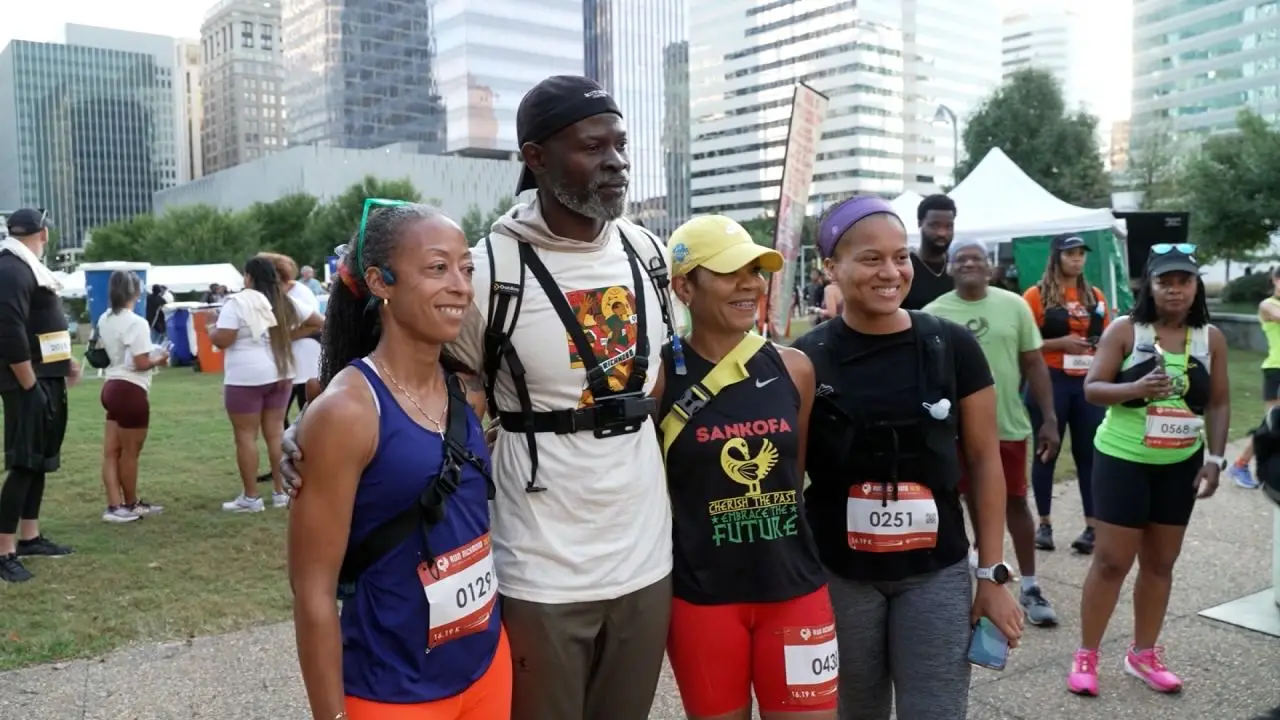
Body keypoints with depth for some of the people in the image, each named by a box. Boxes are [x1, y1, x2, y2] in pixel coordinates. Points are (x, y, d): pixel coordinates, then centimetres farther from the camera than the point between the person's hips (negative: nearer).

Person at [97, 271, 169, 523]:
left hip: (111, 387, 8)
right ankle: (131, 504, 18)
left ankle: (116, 505, 11)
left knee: (112, 451, 8)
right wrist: (160, 358, -1)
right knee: (130, 453, 5)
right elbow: (141, 363, -18)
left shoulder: (104, 320, 9)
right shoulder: (136, 323, -16)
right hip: (130, 391, -8)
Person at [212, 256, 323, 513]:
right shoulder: (285, 302, 8)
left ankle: (251, 498, 6)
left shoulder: (238, 302, -11)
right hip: (280, 374, 6)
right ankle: (281, 492, 17)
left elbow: (222, 340, -15)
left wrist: (211, 330, 7)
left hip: (246, 377, -6)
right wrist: (289, 336, 10)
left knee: (246, 435, 2)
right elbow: (318, 322, 10)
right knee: (276, 432, 12)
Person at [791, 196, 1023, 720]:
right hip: (838, 575, 0)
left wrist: (992, 571, 1)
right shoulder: (807, 360, -6)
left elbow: (984, 460, 3)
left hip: (937, 572, 0)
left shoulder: (952, 346, -3)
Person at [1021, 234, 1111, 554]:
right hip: (1050, 381, -4)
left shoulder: (1095, 296, 10)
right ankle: (1044, 524, 17)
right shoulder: (1037, 295, -5)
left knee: (1089, 453, 6)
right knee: (1046, 453, 7)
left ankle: (1092, 526, 13)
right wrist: (1059, 343, -18)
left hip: (1088, 383, 4)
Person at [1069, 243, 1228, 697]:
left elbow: (1219, 403, 5)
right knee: (1111, 561, 0)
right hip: (1123, 460, -4)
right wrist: (1137, 388, -30)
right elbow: (1091, 389, -12)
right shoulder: (1124, 330, -9)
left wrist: (1215, 458, -3)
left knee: (1160, 562, 13)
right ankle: (1086, 656, 12)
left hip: (1180, 465, 4)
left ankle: (1143, 654, 28)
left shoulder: (1211, 338, 1)